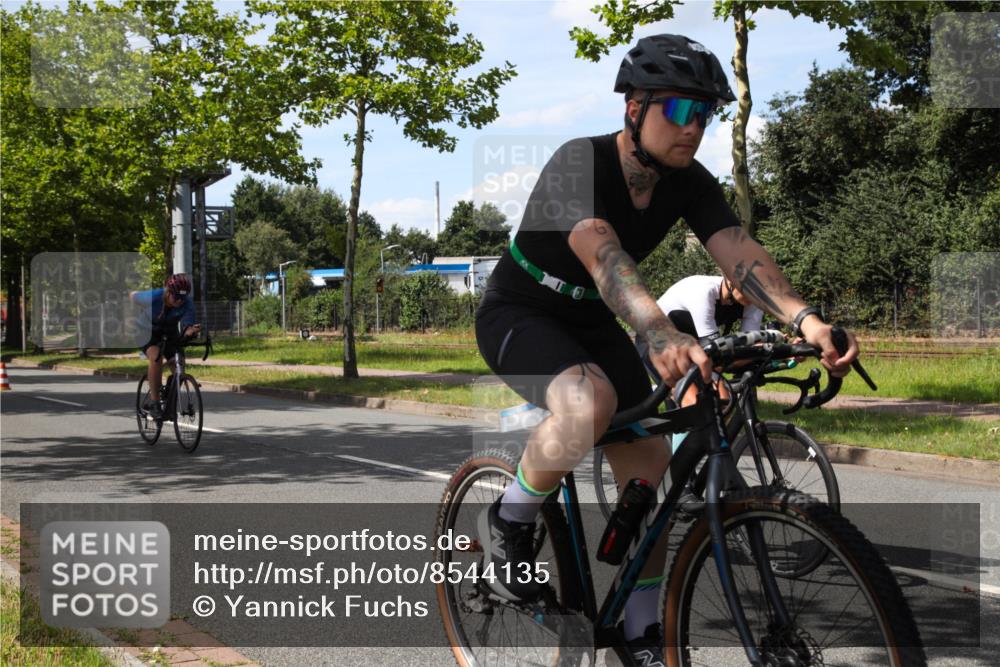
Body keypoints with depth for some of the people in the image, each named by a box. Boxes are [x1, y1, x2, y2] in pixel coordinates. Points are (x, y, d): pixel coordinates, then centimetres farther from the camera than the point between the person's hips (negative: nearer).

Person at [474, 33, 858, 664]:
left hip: (591, 321, 7)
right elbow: (600, 251, -47)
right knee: (591, 403, -37)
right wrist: (661, 334, -64)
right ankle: (510, 520, -10)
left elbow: (738, 249, -24)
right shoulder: (580, 162, -29)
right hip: (519, 314, -6)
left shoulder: (691, 182, -9)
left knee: (649, 468, -2)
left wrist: (805, 318, -43)